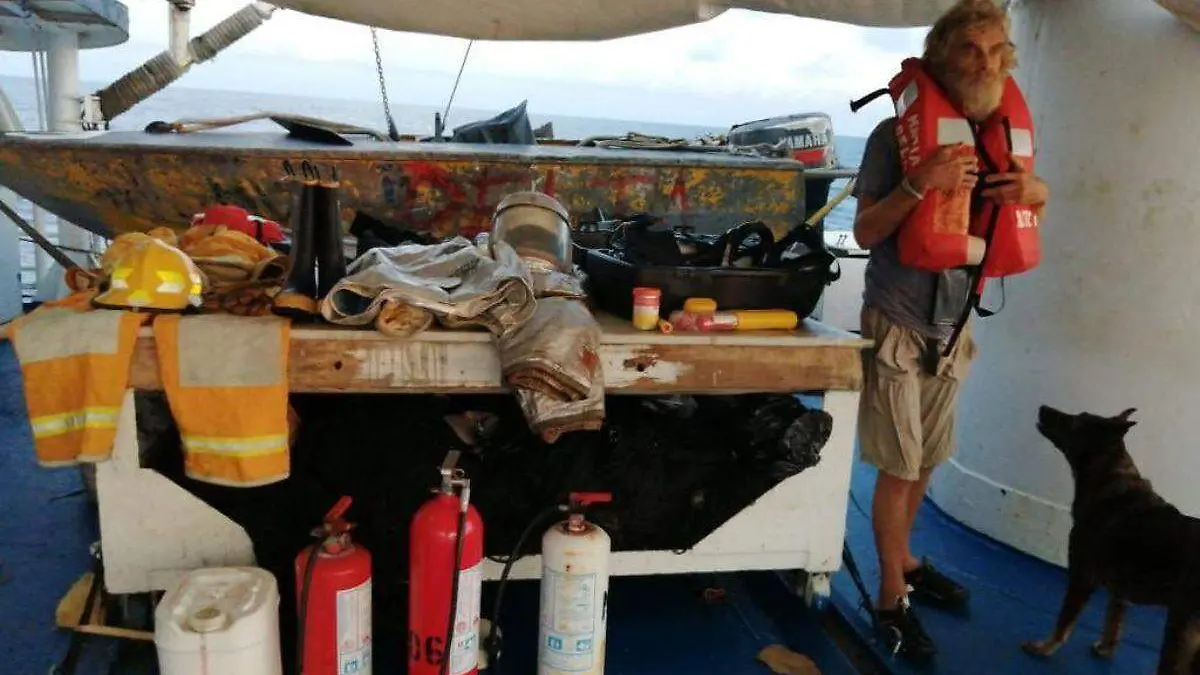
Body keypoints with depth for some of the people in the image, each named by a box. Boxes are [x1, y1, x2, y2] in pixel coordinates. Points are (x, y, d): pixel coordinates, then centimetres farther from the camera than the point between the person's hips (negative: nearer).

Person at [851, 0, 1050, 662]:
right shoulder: (896, 134, -10)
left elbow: (1025, 206, 17)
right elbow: (865, 232, -11)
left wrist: (1037, 191, -7)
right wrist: (919, 184, -27)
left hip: (953, 326, 5)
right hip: (898, 325, -5)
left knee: (926, 461, 15)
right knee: (899, 468, -1)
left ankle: (903, 560, 36)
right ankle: (892, 600, 13)